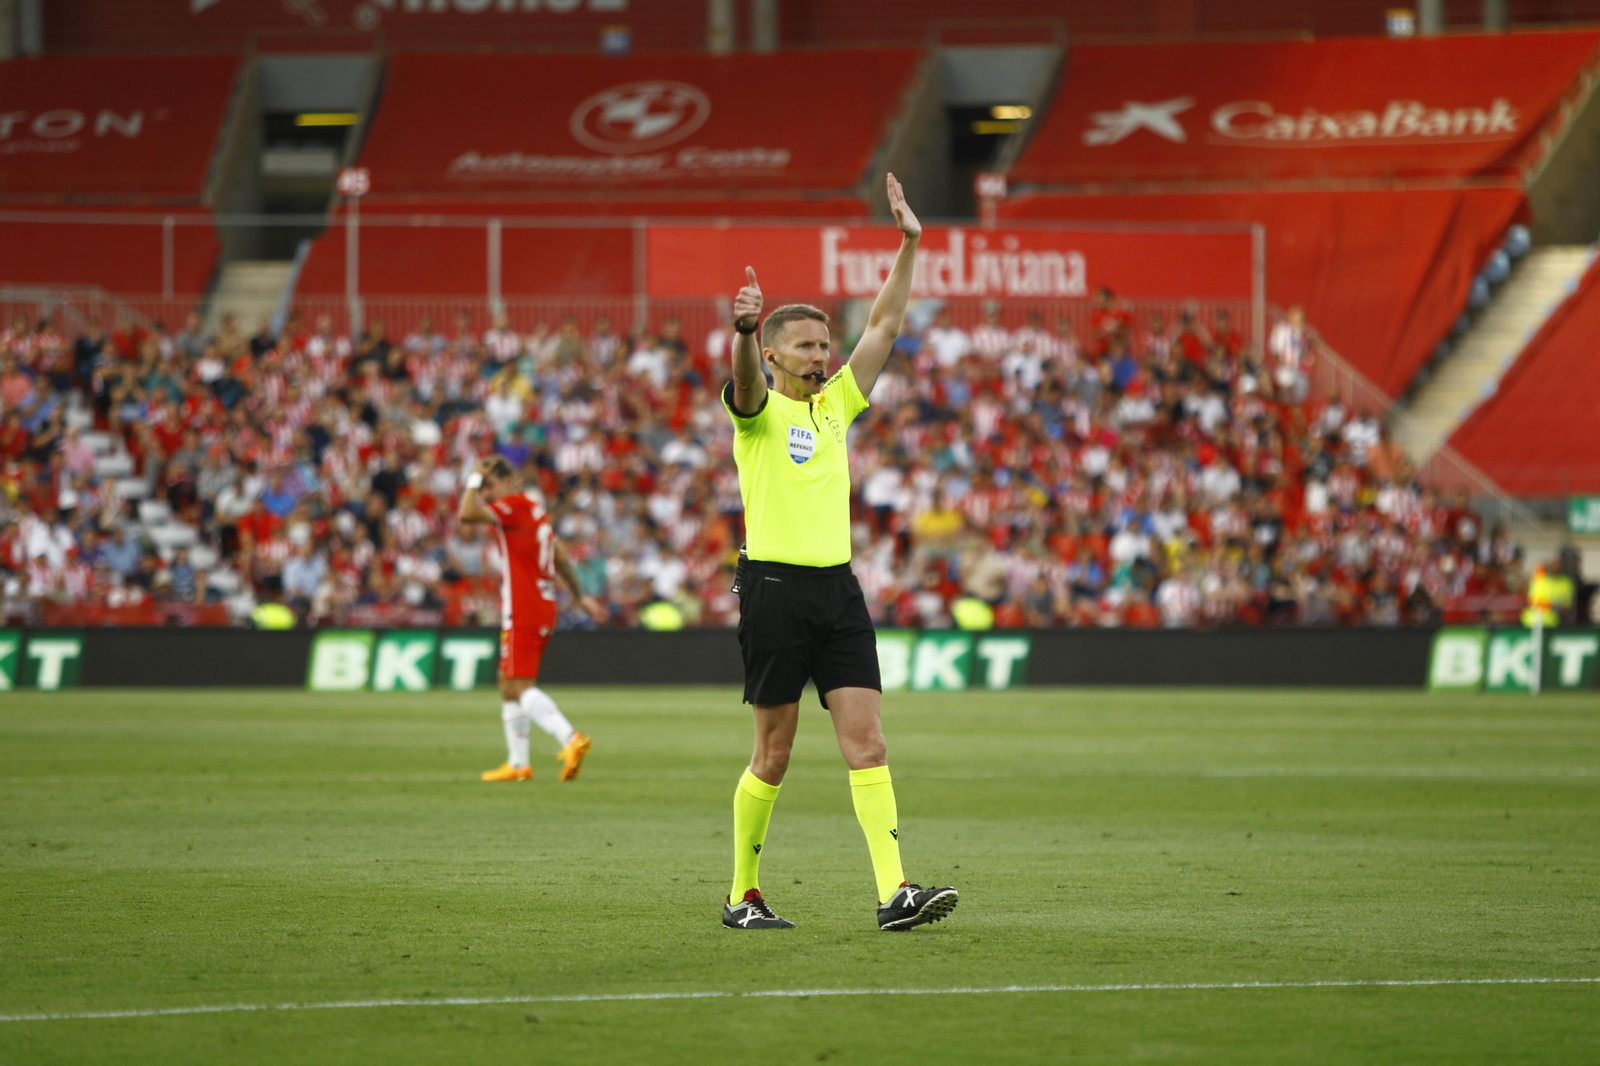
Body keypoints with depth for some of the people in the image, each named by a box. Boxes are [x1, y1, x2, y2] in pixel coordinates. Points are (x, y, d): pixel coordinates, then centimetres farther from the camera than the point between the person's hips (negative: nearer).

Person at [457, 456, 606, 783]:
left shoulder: (516, 505, -10)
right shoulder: (535, 510, 19)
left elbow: (468, 514, -24)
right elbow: (561, 559, 27)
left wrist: (473, 480, -9)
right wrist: (581, 597, 33)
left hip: (522, 613, -10)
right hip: (544, 607, 10)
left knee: (521, 686, -16)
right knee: (509, 686, 16)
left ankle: (570, 739, -32)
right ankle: (518, 764, 18)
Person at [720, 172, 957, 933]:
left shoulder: (835, 405, 15)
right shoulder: (758, 410, -2)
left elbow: (883, 326, 17)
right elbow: (745, 376, -25)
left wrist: (909, 246, 9)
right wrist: (744, 328, -47)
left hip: (838, 588, 5)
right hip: (775, 587, -5)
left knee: (865, 741, -5)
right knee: (773, 754, 0)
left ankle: (894, 892, -13)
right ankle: (742, 895, 13)